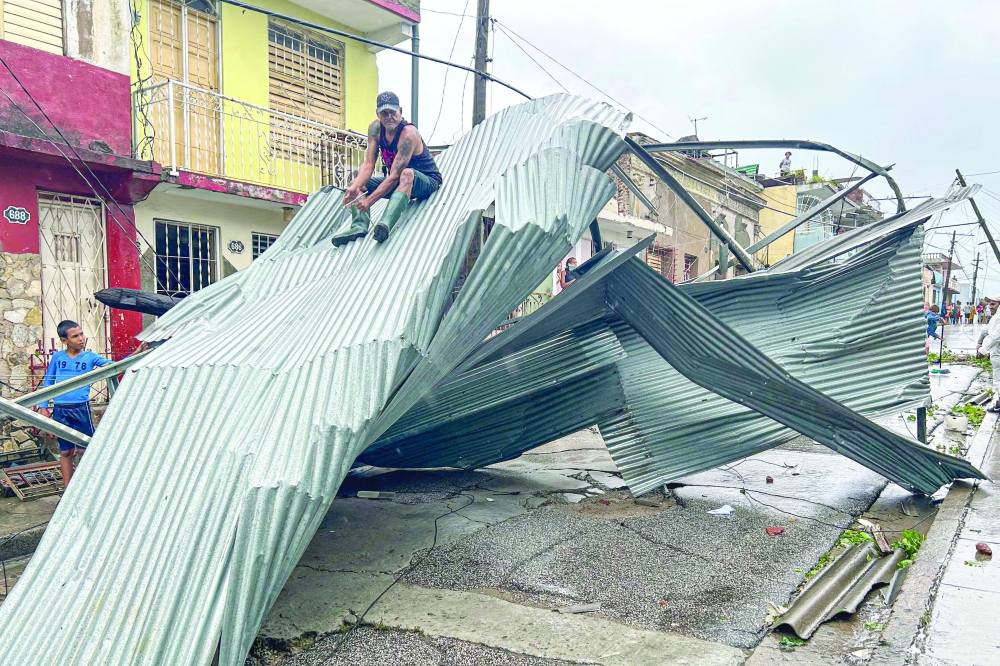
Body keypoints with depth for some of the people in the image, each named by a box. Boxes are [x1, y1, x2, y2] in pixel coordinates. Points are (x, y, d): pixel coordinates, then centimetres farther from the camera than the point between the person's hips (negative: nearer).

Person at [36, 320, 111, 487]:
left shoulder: (90, 357, 1)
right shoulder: (57, 357, 6)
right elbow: (48, 382, 13)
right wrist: (43, 406, 7)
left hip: (81, 409, -2)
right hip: (60, 410, 2)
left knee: (85, 450, 0)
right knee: (65, 451, 11)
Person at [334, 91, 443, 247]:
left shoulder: (408, 134, -27)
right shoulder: (375, 128, -6)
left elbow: (395, 176, -31)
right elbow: (368, 164, -10)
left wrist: (369, 200, -36)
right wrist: (355, 186, -28)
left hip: (427, 181, -8)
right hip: (399, 182, 8)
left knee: (407, 173, -41)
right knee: (356, 184, -3)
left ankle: (385, 224, -59)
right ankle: (359, 226, -26)